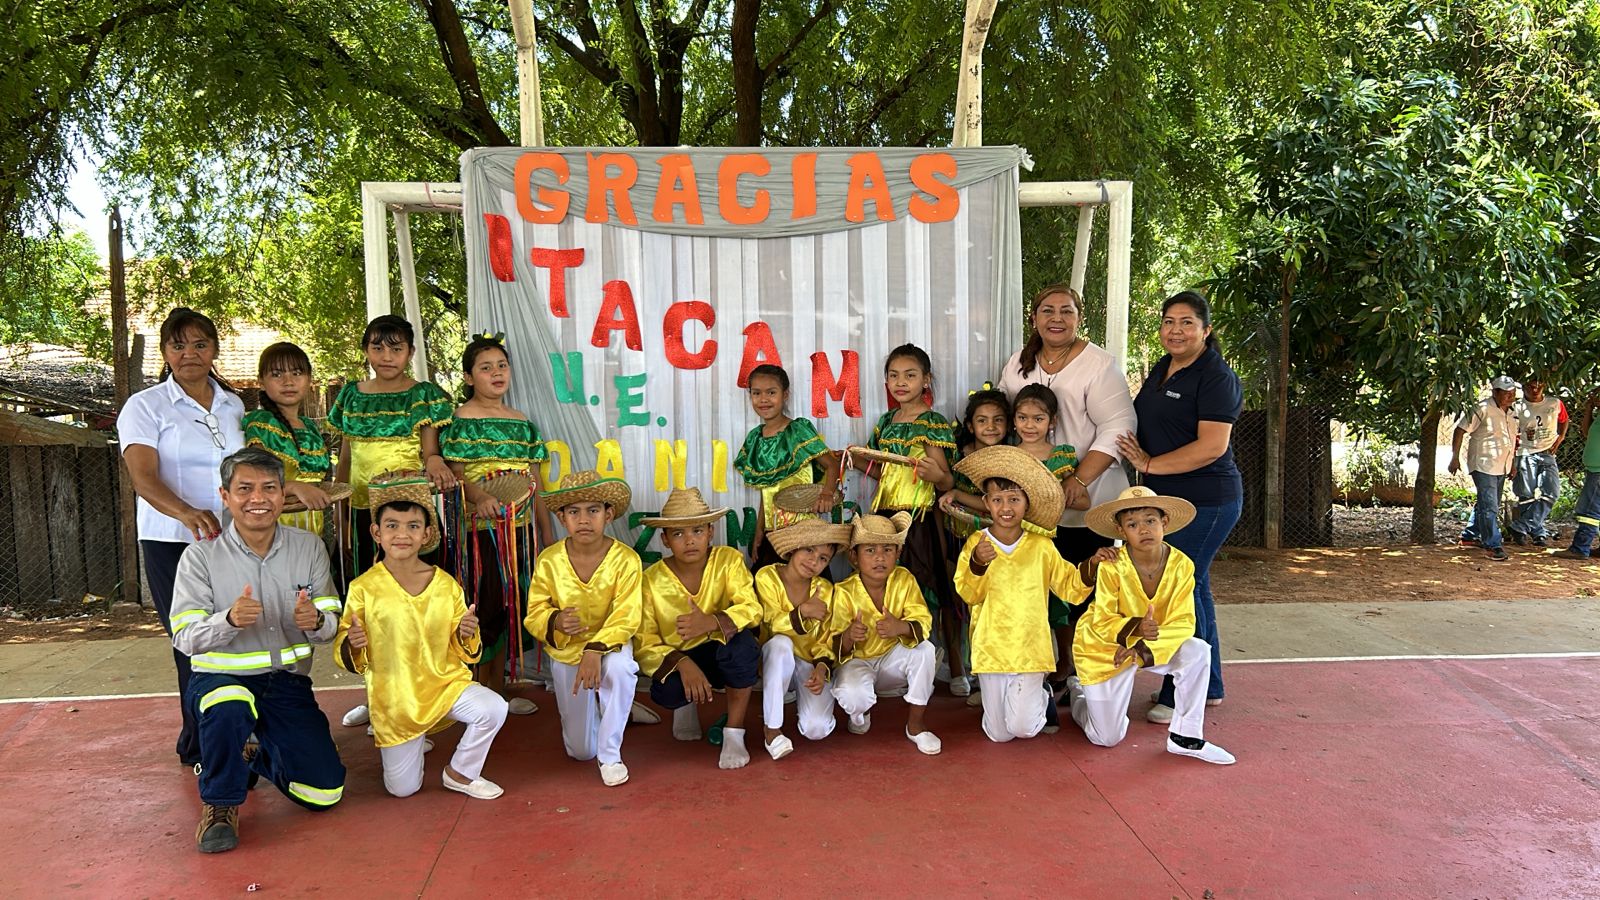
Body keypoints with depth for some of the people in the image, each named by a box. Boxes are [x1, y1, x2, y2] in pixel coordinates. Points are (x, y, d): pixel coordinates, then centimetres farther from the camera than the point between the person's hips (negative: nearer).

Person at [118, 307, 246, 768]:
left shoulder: (235, 406, 12)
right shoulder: (145, 406, -2)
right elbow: (144, 478, -16)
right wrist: (187, 513, -35)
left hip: (232, 540, 4)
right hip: (172, 542, -3)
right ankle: (201, 748, 15)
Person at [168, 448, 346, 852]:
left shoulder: (309, 547, -1)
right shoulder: (202, 555, -8)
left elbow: (330, 625, 0)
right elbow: (185, 639, -10)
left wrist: (315, 622, -25)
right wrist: (229, 619, -31)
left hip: (288, 682, 3)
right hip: (221, 678, -2)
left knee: (325, 794, -6)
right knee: (228, 707, -41)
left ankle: (256, 755, 27)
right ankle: (220, 803, -10)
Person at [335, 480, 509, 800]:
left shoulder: (446, 585, -4)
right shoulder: (364, 588, -10)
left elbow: (461, 652, 4)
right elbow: (347, 655, -4)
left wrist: (466, 636, -18)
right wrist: (352, 645, -26)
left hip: (444, 683, 1)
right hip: (393, 697, -1)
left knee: (494, 709, -26)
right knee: (403, 789, 4)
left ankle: (460, 773, 2)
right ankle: (395, 739, 38)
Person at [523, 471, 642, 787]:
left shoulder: (625, 559, -20)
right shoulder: (548, 561, -13)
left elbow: (625, 618, -24)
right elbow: (534, 615, -9)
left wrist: (595, 650, -39)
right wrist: (555, 622, -33)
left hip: (610, 645, -2)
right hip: (565, 652, 2)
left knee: (620, 668, -41)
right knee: (580, 751, 7)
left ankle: (610, 754, -18)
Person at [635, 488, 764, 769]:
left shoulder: (728, 560, -12)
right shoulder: (652, 580, -12)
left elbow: (752, 609, -23)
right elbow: (644, 645, -15)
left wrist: (711, 622, -43)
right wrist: (682, 664, -35)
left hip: (724, 655, 0)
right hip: (680, 659, 0)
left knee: (742, 640, -35)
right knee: (664, 691, -34)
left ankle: (734, 733, -17)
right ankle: (688, 704, 8)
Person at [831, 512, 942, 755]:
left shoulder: (904, 580, -12)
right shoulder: (844, 592, -18)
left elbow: (923, 622, -21)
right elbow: (839, 648, -17)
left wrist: (901, 627, -45)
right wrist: (848, 637, -43)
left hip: (892, 659, 3)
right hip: (858, 661, -2)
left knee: (924, 649, -28)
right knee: (853, 695, -35)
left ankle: (916, 724, -9)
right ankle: (862, 711, 7)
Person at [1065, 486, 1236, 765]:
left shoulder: (1181, 565, -17)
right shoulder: (1111, 567, -26)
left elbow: (1183, 623, -19)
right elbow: (1102, 623, -23)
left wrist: (1145, 648, -35)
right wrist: (1134, 628, -44)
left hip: (1154, 646, 3)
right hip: (1105, 648, -3)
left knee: (1197, 652, -27)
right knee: (1107, 738, 0)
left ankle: (1184, 737, -11)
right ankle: (1077, 690, 33)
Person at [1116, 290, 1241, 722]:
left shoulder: (1216, 377, -13)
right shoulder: (1160, 370, 14)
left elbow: (1212, 446, -21)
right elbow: (1145, 426, 28)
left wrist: (1149, 465, -16)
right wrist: (1137, 456, 11)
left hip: (1205, 501, -9)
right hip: (1167, 498, 9)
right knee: (1193, 587, 15)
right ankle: (1208, 688, 28)